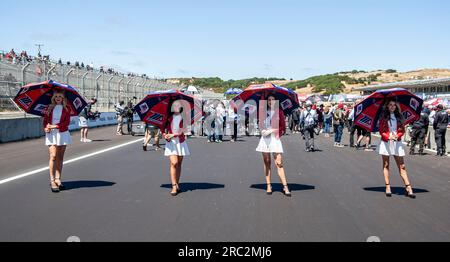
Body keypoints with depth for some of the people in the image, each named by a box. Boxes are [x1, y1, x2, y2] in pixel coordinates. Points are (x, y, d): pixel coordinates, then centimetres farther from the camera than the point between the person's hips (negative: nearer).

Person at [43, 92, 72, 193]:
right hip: (51, 134, -1)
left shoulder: (66, 109, 4)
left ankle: (58, 179, 12)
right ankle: (52, 181, -11)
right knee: (53, 156, -12)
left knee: (60, 157, 5)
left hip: (62, 133, 1)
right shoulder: (50, 108, 8)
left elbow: (67, 122, -7)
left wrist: (55, 126, -15)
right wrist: (46, 128, -14)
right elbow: (45, 120, 6)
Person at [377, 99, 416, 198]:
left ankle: (408, 188, -5)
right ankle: (388, 187, 7)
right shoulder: (383, 117, 2)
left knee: (402, 166, -2)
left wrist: (398, 135, -14)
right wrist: (388, 136, -19)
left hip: (397, 143, 1)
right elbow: (381, 131, -1)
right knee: (386, 165, 3)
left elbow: (402, 130, 7)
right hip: (385, 143, -1)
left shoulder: (399, 117, 8)